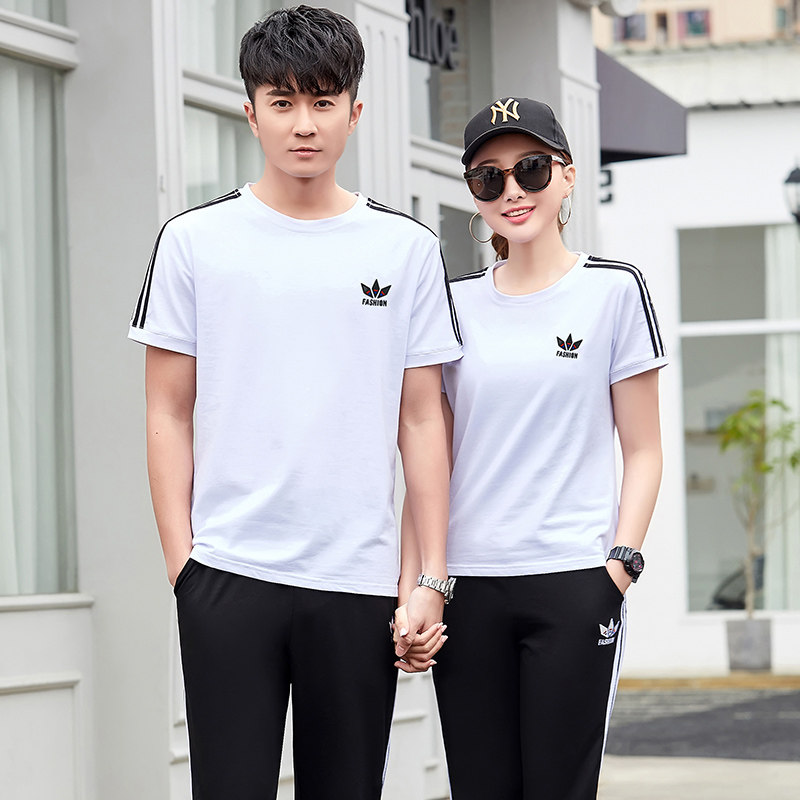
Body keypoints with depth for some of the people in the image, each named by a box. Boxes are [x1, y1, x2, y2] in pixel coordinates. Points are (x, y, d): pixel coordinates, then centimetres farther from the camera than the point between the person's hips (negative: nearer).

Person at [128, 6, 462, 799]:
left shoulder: (407, 248, 7)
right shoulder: (195, 240, 4)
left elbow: (422, 422, 8)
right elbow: (168, 415, 5)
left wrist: (432, 578, 2)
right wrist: (179, 557, -3)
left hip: (358, 582, 1)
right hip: (228, 576, -1)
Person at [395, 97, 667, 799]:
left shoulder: (613, 289, 3)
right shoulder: (456, 305, 11)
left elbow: (643, 451, 3)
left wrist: (622, 560, -9)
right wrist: (412, 585, 4)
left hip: (573, 582, -3)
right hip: (465, 584, 3)